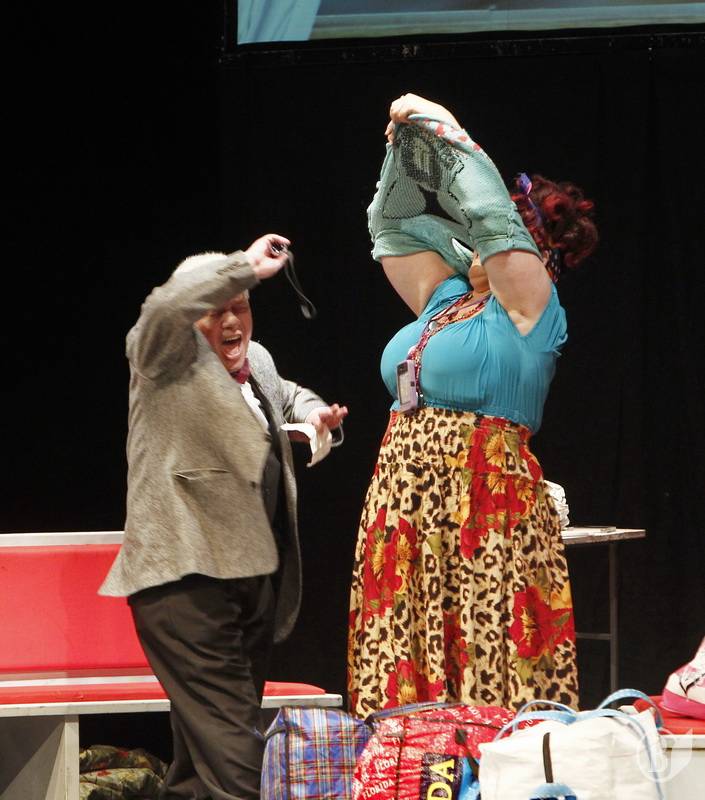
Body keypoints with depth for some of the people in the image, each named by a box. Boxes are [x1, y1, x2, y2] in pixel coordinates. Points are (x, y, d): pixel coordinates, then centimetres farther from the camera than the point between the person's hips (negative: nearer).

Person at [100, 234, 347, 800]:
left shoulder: (257, 361, 18)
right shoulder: (168, 358, -4)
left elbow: (285, 393, 41)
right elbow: (165, 308, -27)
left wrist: (312, 412, 19)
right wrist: (247, 265, -25)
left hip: (256, 575, 8)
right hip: (187, 578, -8)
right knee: (228, 738, -17)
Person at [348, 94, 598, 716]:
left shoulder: (528, 309, -2)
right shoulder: (444, 300, 18)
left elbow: (494, 218, -13)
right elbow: (394, 225, 25)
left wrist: (447, 132, -7)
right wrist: (407, 146, 14)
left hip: (483, 513, -7)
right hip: (406, 512, 7)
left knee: (487, 670, -11)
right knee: (401, 676, 1)